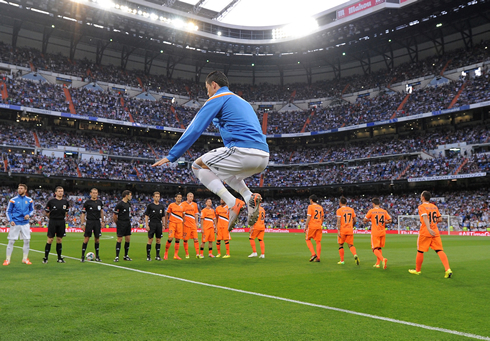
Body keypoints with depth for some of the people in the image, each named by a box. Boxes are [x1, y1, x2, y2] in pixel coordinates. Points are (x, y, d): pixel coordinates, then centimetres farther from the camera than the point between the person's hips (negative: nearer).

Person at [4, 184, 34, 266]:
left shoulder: (29, 200, 4)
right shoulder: (13, 200, -2)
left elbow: (32, 210, 15)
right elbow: (8, 211, 3)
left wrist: (29, 215, -6)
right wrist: (10, 220, -10)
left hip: (25, 223, 2)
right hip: (15, 223, -2)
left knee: (27, 241, 2)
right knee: (11, 241, -1)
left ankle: (25, 259, 14)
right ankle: (8, 259, 9)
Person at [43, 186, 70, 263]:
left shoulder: (65, 202, 6)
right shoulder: (51, 201, -5)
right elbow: (47, 212, 3)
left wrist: (62, 217, 10)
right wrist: (53, 218, 7)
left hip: (61, 222, 3)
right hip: (52, 222, -3)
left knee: (59, 240, 9)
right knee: (50, 240, -4)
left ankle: (59, 258, 15)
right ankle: (45, 258, 5)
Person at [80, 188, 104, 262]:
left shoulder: (99, 202, 9)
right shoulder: (87, 202, -3)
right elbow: (83, 214, -3)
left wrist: (102, 221, 15)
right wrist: (82, 224, -8)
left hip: (97, 222, 4)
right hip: (89, 222, -4)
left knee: (97, 239, 7)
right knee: (86, 238, -7)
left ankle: (97, 256, 15)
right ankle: (83, 256, 1)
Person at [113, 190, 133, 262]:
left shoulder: (129, 203, 11)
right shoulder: (119, 204, -14)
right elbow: (115, 215, -10)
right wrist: (117, 223, 0)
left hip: (128, 223, 8)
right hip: (121, 224, -8)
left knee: (128, 239, 8)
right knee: (120, 239, -5)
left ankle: (126, 256, 19)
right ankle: (117, 257, 1)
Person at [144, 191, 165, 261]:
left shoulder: (161, 206, 11)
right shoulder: (150, 206, -1)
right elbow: (146, 216, -1)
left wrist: (163, 225, 10)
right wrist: (146, 225, -8)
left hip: (159, 224, 4)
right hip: (152, 224, -4)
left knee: (159, 240, 5)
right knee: (150, 240, -4)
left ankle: (157, 255, 13)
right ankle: (148, 255, 5)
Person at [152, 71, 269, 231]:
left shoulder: (217, 99, 5)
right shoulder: (242, 101, 31)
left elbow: (194, 129, 1)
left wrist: (171, 156, 6)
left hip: (244, 151, -9)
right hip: (263, 158, 9)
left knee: (198, 166, 10)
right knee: (223, 170, 33)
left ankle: (233, 203, -6)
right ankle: (249, 196, 7)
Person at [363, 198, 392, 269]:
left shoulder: (371, 211, -6)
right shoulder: (384, 211, 5)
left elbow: (364, 220, -1)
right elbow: (390, 220, 4)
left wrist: (368, 220, 20)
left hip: (375, 232, -5)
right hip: (382, 232, 5)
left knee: (375, 249, -3)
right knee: (379, 248, 17)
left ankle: (383, 259, -27)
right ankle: (377, 263, 17)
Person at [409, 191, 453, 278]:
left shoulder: (422, 207, -6)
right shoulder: (434, 207, 13)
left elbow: (425, 217, -22)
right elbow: (440, 219, 14)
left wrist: (429, 228, -32)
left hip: (425, 232, -5)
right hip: (435, 232, 5)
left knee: (420, 251, 8)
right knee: (439, 250, 0)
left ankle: (417, 270, 20)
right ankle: (448, 269, -16)